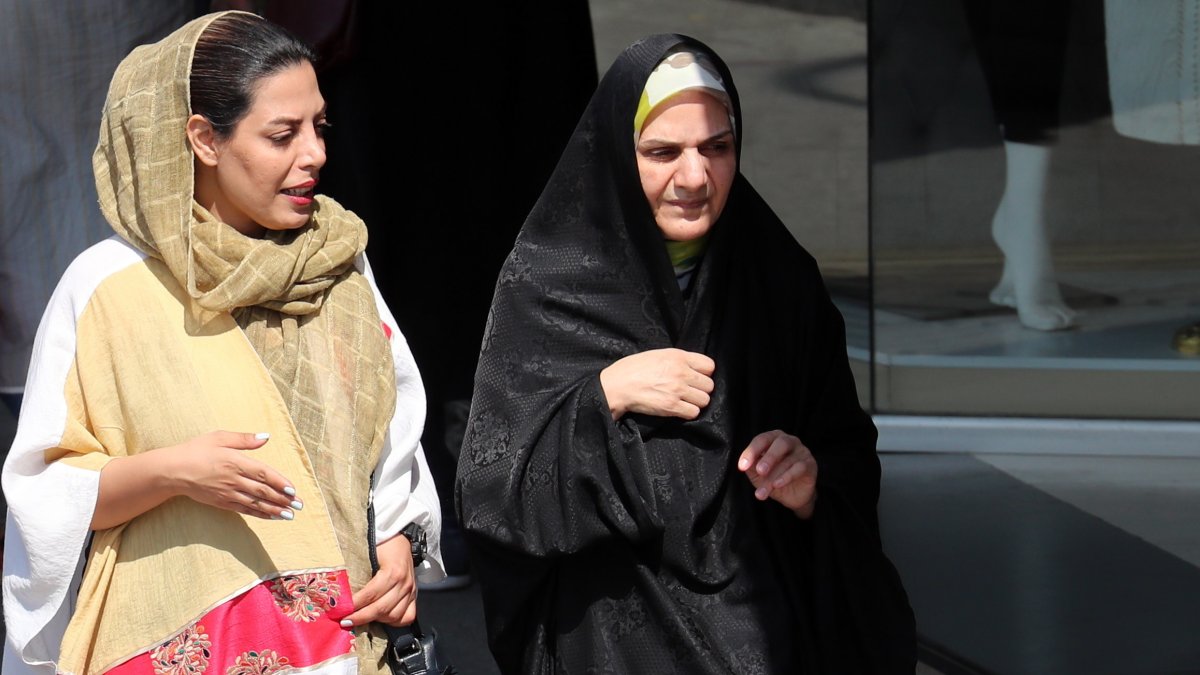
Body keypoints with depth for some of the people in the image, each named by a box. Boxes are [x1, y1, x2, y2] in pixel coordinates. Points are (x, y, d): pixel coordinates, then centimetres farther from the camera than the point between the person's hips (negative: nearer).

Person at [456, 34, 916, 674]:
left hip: (768, 623, 2)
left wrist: (810, 487, -18)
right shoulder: (546, 286, -8)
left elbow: (854, 472, 2)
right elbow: (490, 495, -12)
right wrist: (604, 399, -21)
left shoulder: (780, 279, -1)